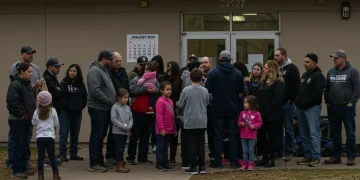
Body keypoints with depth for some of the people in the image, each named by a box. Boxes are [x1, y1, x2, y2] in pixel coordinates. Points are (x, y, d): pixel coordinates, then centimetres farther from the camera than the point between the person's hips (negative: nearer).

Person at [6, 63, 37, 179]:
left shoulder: (27, 84, 14)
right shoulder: (15, 84, -14)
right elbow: (12, 103, -21)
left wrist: (31, 114, 9)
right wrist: (22, 115, -17)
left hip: (26, 120, 8)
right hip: (17, 120, -8)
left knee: (25, 145, 11)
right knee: (18, 145, -4)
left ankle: (24, 168, 19)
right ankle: (16, 170, 3)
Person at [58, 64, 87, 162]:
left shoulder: (81, 84, 8)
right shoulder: (64, 83, -6)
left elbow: (85, 96, 10)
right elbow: (60, 96, -13)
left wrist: (82, 106, -2)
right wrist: (68, 106, -15)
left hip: (77, 112, 5)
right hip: (65, 112, -5)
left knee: (75, 134, 11)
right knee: (64, 134, -4)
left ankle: (73, 154, 19)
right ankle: (62, 154, 1)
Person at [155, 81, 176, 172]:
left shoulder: (170, 101, 11)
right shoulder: (160, 101, -14)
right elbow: (159, 116, -17)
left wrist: (174, 129, 16)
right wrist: (162, 128, -19)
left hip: (169, 130, 8)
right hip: (162, 130, -8)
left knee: (165, 147, 14)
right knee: (160, 146, 0)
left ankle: (166, 163, 21)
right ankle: (158, 164, 5)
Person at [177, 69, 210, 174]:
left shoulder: (186, 90, -11)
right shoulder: (205, 91, -3)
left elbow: (180, 105, -2)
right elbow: (206, 104, 9)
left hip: (190, 122, -2)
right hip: (202, 122, 2)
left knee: (192, 145, 3)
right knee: (201, 144, 10)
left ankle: (193, 167, 2)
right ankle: (201, 167, 12)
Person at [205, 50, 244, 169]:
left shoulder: (214, 72, -10)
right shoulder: (237, 73, -1)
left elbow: (208, 89, -11)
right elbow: (241, 90, 3)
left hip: (218, 109, -2)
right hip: (233, 109, 2)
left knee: (218, 134, 5)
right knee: (233, 134, 8)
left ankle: (218, 161, 5)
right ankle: (234, 161, 8)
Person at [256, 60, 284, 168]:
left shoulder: (278, 82, -11)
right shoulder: (264, 81, 15)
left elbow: (278, 99, -18)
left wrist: (268, 111, -20)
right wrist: (259, 110, 5)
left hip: (273, 116, -8)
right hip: (263, 115, 8)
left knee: (272, 137, 1)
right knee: (261, 136, 9)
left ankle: (271, 159, 10)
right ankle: (265, 157, 21)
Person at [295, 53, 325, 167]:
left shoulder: (318, 76, -8)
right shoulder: (304, 75, 19)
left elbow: (318, 93, -18)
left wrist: (306, 103, -16)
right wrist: (298, 101, 9)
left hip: (312, 108, -9)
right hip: (301, 108, 9)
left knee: (314, 133, -10)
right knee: (304, 134, 11)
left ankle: (316, 158, -9)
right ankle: (308, 156, 18)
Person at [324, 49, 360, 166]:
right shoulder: (331, 72, 10)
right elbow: (326, 88, 15)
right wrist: (327, 101, 7)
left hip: (347, 107, -5)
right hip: (333, 108, 5)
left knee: (350, 133, 1)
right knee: (335, 133, 10)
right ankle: (336, 156, 18)